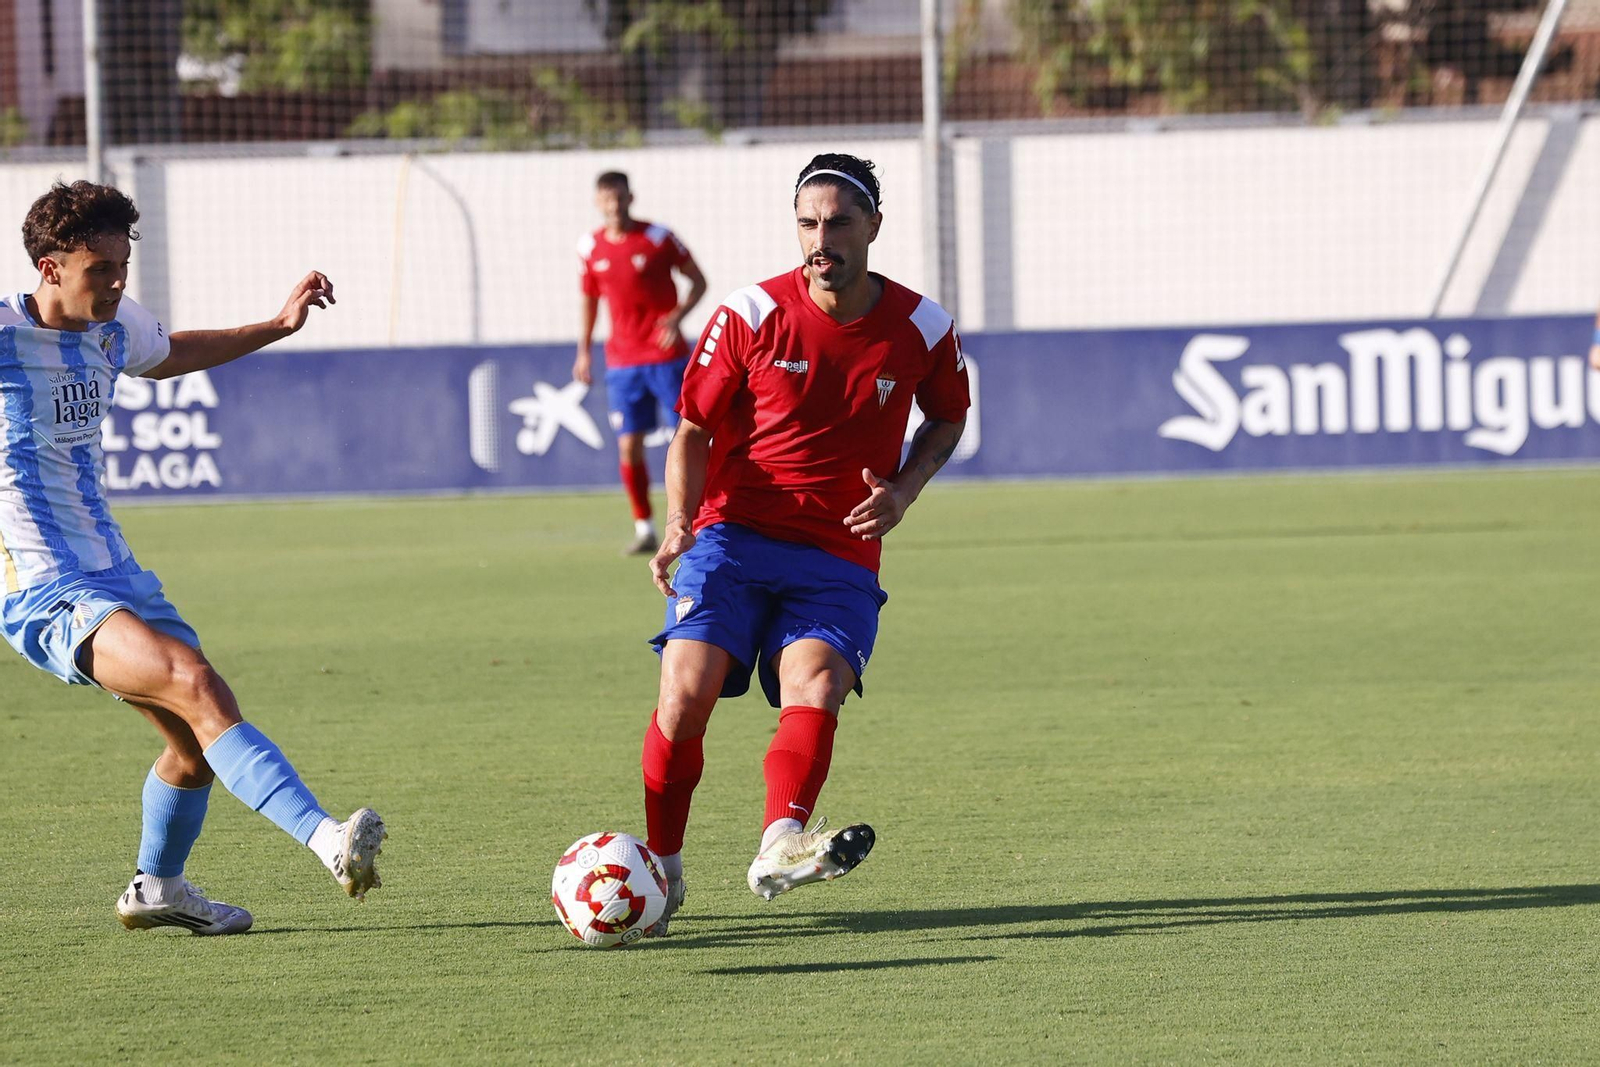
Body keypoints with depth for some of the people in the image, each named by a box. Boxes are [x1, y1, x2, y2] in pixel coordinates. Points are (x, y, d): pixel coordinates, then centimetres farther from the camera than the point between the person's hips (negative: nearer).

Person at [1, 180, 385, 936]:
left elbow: (167, 355, 33)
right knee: (195, 682, -28)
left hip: (112, 575, 9)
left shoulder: (115, 329, 9)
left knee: (198, 742, 15)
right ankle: (326, 840, -40)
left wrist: (277, 326, 30)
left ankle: (155, 887, 40)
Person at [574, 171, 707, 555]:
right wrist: (584, 351, 13)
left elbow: (698, 281, 1)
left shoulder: (658, 238, -6)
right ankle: (644, 530, 8)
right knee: (628, 446, -2)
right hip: (622, 361, 3)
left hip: (667, 356, -3)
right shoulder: (591, 247, 5)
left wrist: (677, 316, -16)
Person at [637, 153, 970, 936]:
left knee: (815, 688, -26)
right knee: (688, 688, -18)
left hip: (840, 558, 1)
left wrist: (903, 490, 1)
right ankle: (659, 866, -1)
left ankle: (779, 848, -43)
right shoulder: (751, 316, -4)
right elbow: (694, 428, 3)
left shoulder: (921, 330, 1)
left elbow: (947, 417, 20)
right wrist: (679, 524, -14)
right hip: (736, 536, -1)